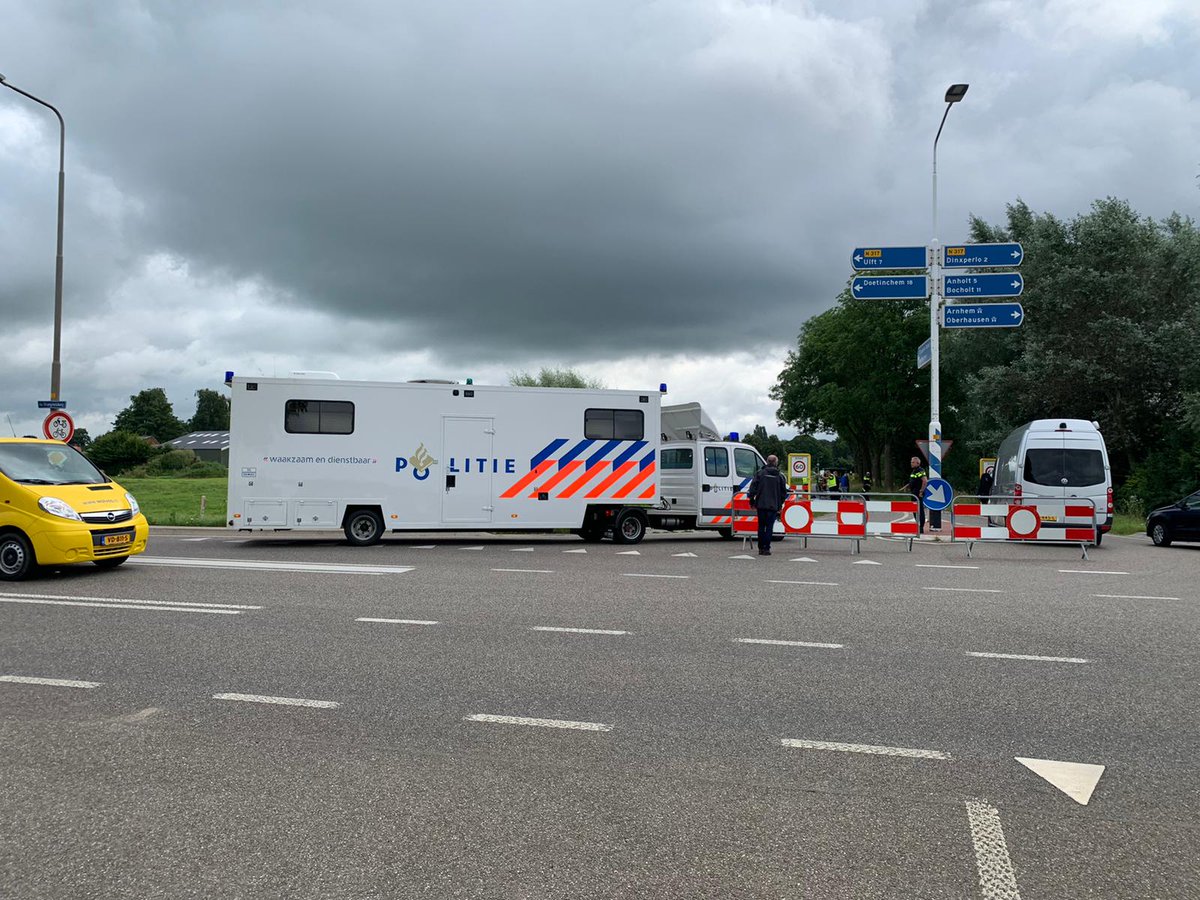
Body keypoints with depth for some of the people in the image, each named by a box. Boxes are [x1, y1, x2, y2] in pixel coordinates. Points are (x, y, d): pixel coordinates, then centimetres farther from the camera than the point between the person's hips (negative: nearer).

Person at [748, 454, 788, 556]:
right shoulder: (780, 475, 3)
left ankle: (761, 548, 13)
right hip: (773, 505, -1)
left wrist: (752, 499, 7)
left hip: (761, 505, 1)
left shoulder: (759, 473, 1)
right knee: (769, 527, 1)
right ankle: (766, 548, -4)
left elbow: (753, 487, -3)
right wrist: (780, 503, 17)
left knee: (761, 526, 10)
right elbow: (784, 492, 7)